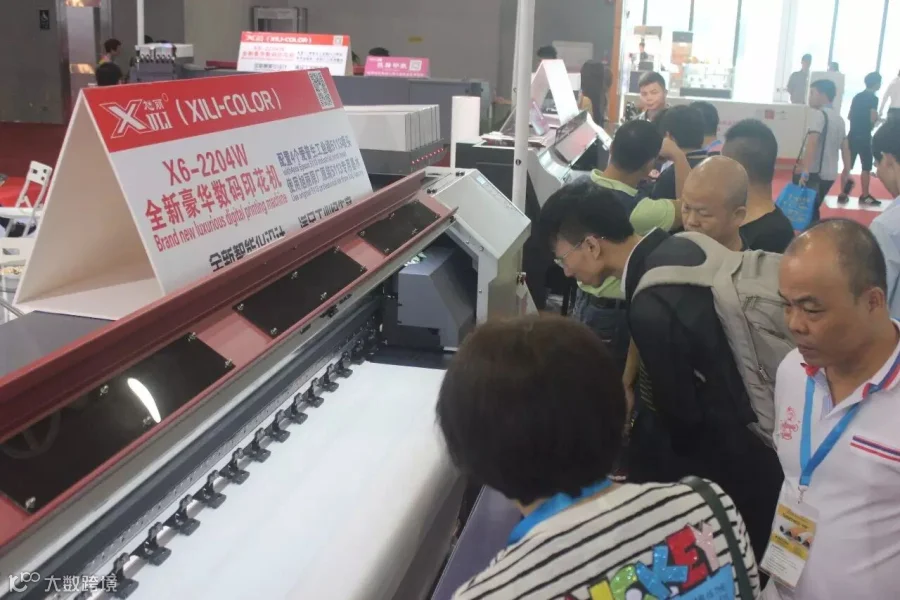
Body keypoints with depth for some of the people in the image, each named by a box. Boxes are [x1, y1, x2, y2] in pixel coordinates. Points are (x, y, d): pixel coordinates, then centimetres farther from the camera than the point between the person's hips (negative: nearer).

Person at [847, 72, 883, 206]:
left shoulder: (857, 96, 12)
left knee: (848, 166, 8)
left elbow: (850, 116, 17)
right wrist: (877, 117, 2)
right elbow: (873, 119, -18)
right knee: (866, 167, 2)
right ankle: (865, 196, 6)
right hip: (864, 136, -7)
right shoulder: (873, 98, -11)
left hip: (852, 135, 7)